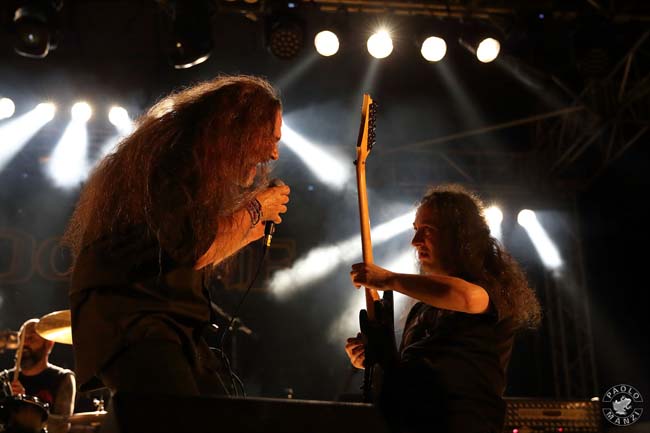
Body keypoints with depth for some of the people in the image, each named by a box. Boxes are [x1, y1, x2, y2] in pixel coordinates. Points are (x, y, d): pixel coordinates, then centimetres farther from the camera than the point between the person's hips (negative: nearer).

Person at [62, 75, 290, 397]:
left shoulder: (203, 165, 18)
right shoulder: (169, 155, -12)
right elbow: (195, 250, -20)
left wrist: (251, 228, 18)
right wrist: (255, 209, -6)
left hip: (178, 323, 10)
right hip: (126, 316, -9)